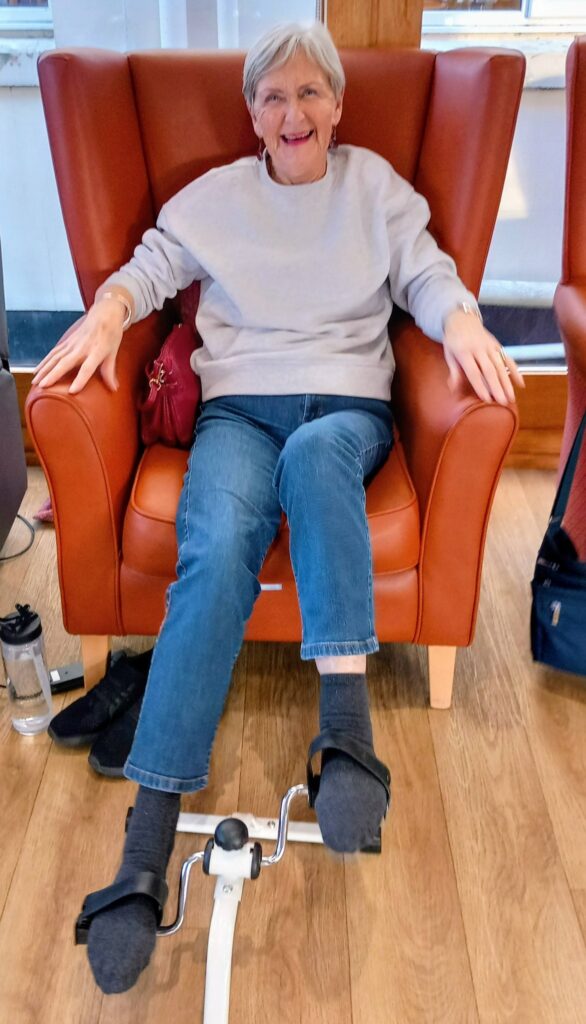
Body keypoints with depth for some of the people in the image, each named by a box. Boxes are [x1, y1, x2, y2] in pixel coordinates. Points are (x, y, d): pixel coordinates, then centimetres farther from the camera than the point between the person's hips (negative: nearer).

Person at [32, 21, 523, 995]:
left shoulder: (375, 183, 20)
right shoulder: (217, 193, 21)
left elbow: (426, 272, 11)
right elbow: (155, 261, 15)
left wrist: (461, 320, -12)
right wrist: (109, 308, -7)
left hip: (348, 408, 1)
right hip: (238, 404, 0)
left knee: (314, 452, -40)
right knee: (218, 544, -33)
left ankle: (346, 728, -46)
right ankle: (146, 845, -36)